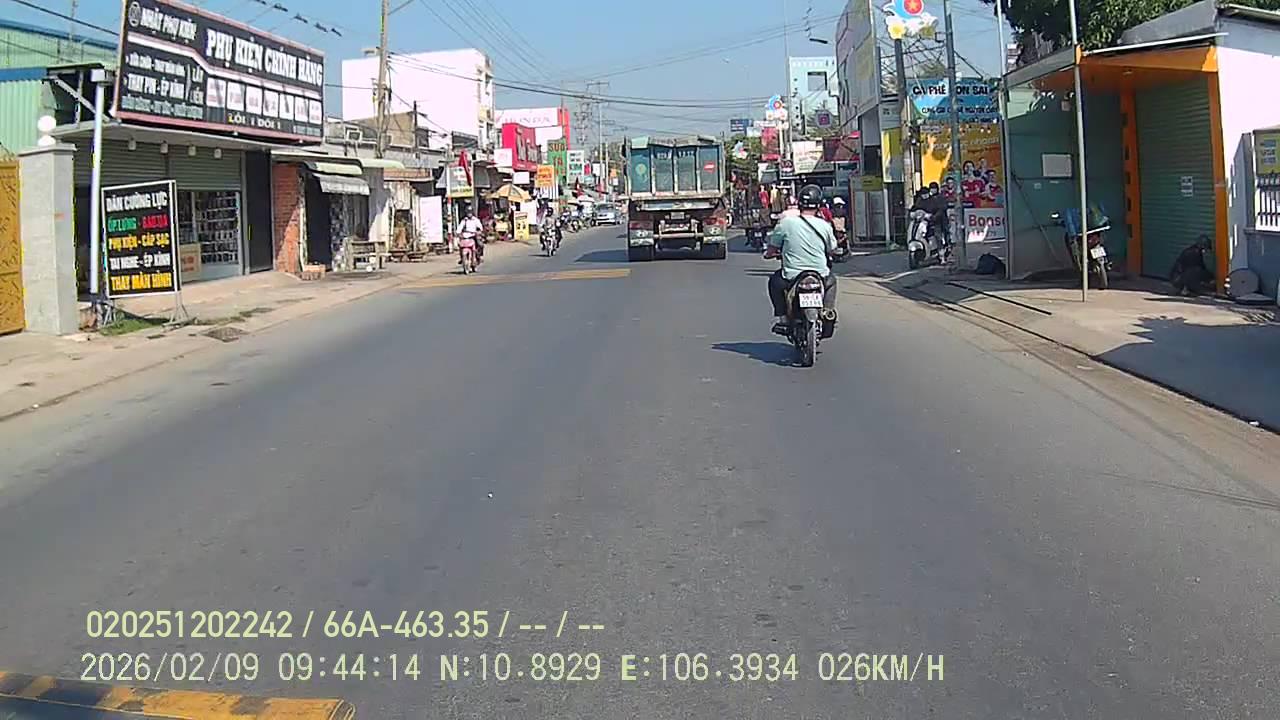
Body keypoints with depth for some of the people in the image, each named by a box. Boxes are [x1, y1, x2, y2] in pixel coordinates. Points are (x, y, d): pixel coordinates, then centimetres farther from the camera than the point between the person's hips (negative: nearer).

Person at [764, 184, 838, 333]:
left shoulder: (786, 223, -8)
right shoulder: (824, 226, -4)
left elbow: (771, 250, 0)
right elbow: (832, 251, 12)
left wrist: (769, 253, 24)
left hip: (792, 279, -1)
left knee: (775, 280, 30)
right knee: (831, 280, 35)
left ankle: (781, 318, 19)